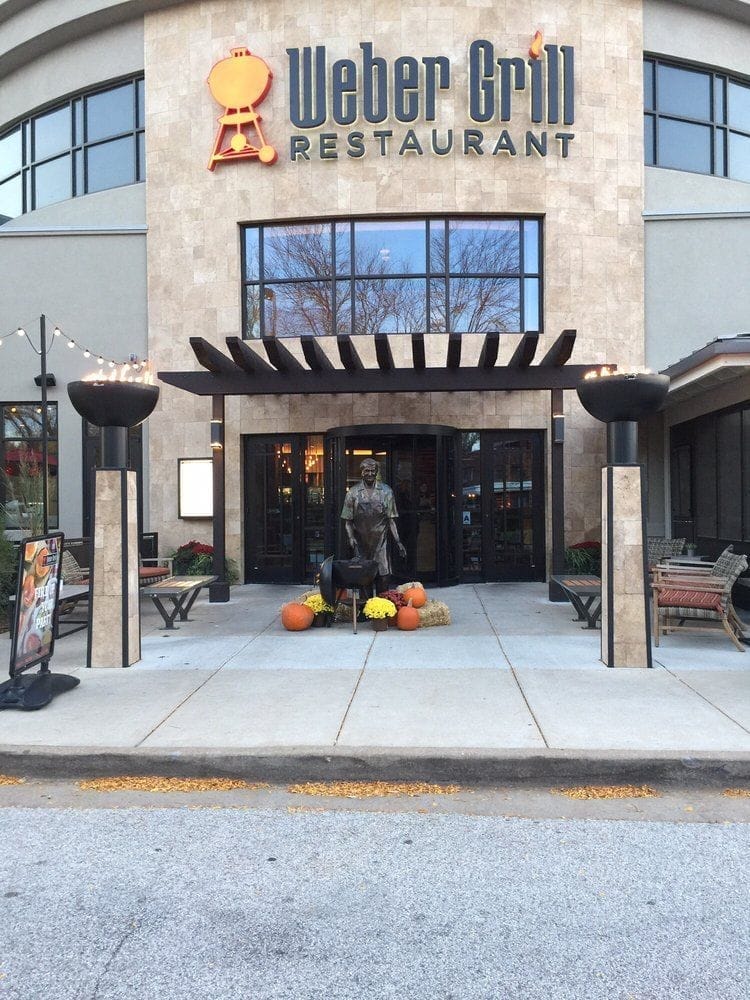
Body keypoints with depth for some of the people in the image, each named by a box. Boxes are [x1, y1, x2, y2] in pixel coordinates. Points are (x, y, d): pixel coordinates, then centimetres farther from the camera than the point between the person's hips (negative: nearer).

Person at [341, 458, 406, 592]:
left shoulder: (386, 492, 5)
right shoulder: (353, 493, 4)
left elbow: (391, 520, 5)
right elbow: (347, 520, 6)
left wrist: (398, 542, -1)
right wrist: (350, 537, -10)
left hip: (380, 543, 0)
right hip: (361, 544, 0)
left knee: (384, 577, -4)